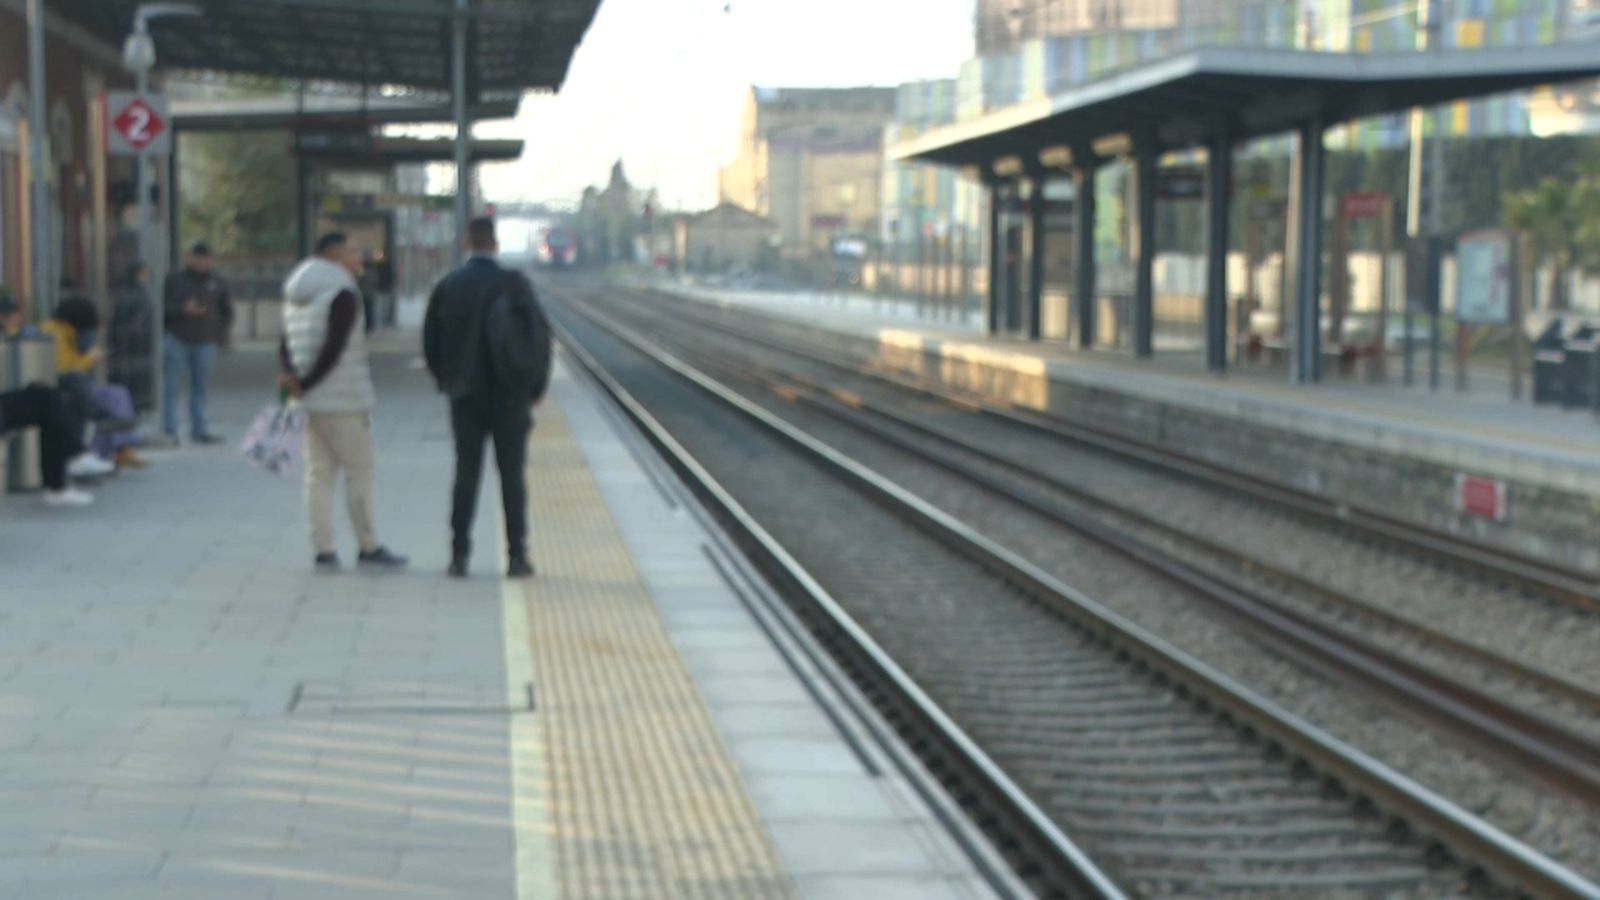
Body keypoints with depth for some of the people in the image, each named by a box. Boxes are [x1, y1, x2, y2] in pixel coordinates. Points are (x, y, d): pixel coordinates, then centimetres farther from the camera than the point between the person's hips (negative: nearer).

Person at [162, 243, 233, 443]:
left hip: (204, 342, 2)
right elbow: (163, 307, -1)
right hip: (176, 339, -2)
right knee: (170, 386, -6)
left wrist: (225, 332, 4)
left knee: (200, 387, 4)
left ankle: (199, 430, 8)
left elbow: (227, 310, 18)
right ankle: (169, 429, -5)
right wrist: (183, 309, -16)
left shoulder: (216, 283, 11)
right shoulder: (174, 280, 4)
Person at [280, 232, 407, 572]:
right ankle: (368, 548, 6)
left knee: (319, 474, 7)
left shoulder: (298, 297, 16)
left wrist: (292, 378, -7)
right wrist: (305, 384, -11)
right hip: (344, 401, -8)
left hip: (312, 403, 8)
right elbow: (333, 348, -20)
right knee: (359, 471, 0)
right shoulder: (343, 295, -13)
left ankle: (323, 550, 4)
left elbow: (285, 345, 10)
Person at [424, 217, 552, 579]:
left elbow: (431, 341, 4)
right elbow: (539, 335, -6)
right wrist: (536, 385, 5)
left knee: (466, 474, 6)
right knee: (512, 476, 3)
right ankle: (518, 557, 3)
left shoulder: (447, 287, 0)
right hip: (509, 396, -2)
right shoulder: (513, 285, -7)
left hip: (465, 397, 2)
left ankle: (459, 555, 3)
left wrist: (446, 380, 17)